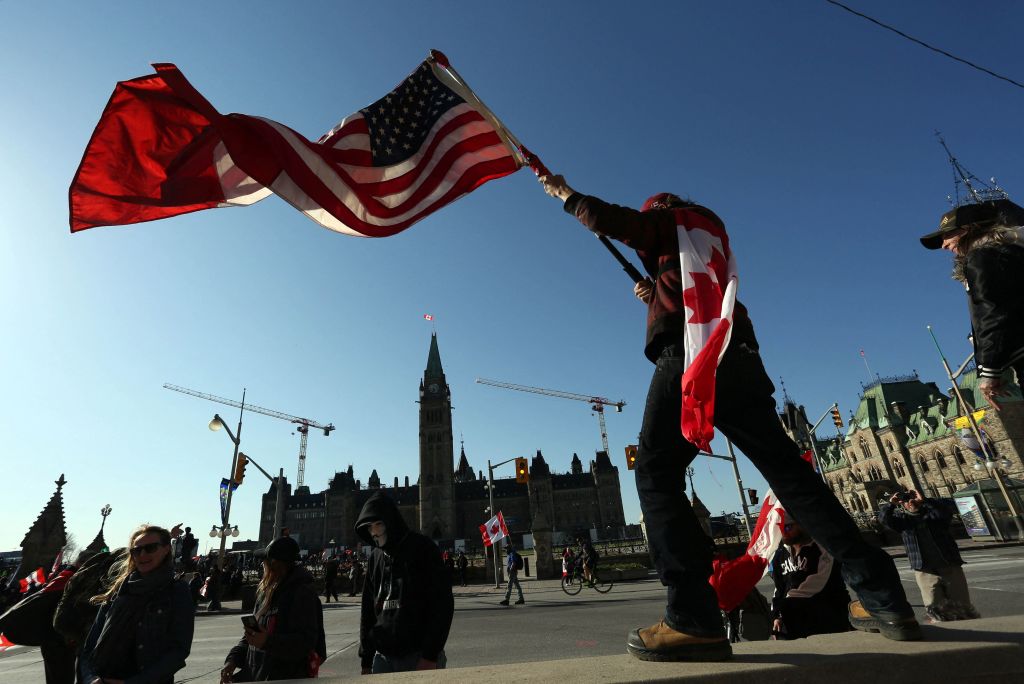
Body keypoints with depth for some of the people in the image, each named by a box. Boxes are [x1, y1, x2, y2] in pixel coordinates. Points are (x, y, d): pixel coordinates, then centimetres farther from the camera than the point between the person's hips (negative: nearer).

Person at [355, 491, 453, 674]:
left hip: (419, 657, -4)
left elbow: (443, 604, -11)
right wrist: (366, 660, 10)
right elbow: (368, 610, 13)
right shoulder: (375, 557, 8)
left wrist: (430, 655, -14)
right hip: (382, 657, 5)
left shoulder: (422, 549, -8)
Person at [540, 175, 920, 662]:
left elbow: (607, 220, 5)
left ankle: (694, 618, -20)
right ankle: (881, 597, 8)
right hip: (739, 357, 8)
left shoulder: (672, 219, 14)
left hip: (691, 355, -8)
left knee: (656, 473, -11)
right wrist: (656, 295, 32)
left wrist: (564, 193, 21)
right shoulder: (712, 233, 35)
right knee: (788, 472, 8)